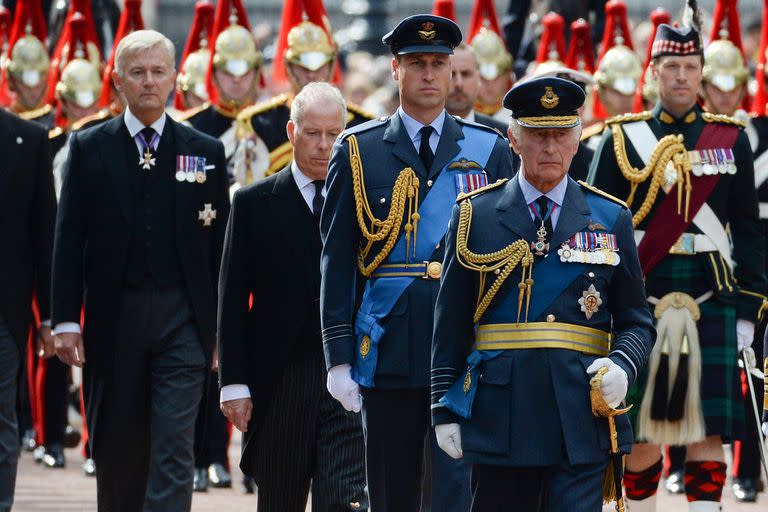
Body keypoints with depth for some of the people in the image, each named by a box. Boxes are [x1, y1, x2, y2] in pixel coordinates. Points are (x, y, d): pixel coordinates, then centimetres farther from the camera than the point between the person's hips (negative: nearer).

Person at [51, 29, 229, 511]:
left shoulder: (205, 152, 6)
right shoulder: (89, 147, 5)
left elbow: (220, 245, 6)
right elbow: (70, 240, 3)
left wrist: (223, 327, 2)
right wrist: (66, 320, -4)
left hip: (182, 319, -1)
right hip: (112, 318, 1)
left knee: (174, 449, -8)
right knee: (116, 448, 9)